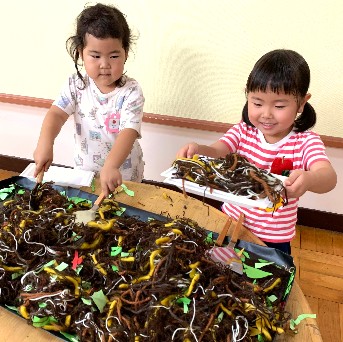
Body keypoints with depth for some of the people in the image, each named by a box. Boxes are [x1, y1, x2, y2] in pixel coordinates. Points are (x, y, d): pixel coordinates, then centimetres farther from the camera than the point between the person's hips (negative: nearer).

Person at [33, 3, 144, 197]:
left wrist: (110, 166, -46)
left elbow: (128, 132, -30)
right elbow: (57, 113, -17)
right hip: (84, 171, 3)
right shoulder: (77, 85, -8)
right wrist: (45, 143, -38)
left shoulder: (131, 92, -19)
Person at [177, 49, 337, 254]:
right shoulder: (242, 132, -6)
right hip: (230, 224, 3)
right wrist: (197, 150, -43)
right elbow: (216, 152, -18)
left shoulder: (306, 142, -16)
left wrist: (307, 179, -56)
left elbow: (329, 177, -32)